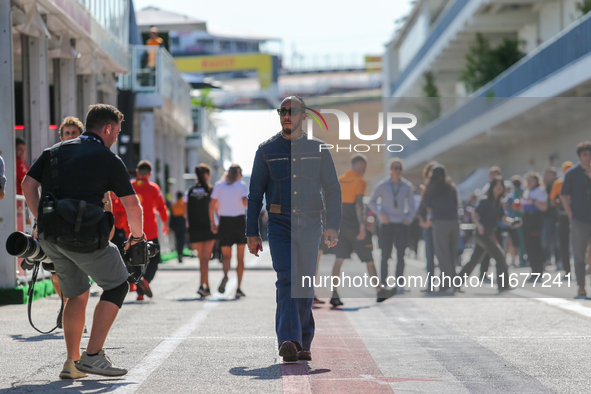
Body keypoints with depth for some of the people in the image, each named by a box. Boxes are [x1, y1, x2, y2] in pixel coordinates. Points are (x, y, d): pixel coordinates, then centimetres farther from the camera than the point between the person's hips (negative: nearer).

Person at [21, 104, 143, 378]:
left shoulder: (55, 150, 17)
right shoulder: (109, 160, 2)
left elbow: (28, 185, 14)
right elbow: (132, 205, 2)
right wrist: (137, 235, 18)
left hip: (48, 237, 6)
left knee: (77, 294, 21)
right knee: (117, 286, 9)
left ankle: (72, 363, 16)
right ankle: (93, 355, 0)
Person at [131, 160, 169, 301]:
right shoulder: (153, 187, -4)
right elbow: (161, 207, -3)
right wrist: (165, 224, 11)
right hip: (150, 231, -2)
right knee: (154, 258, 7)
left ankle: (140, 292, 7)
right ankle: (146, 279, -20)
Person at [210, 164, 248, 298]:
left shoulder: (219, 185, 4)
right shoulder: (241, 185, -2)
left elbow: (212, 206, 0)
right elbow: (245, 202, -16)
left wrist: (212, 223, 5)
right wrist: (249, 203, 6)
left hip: (225, 222, 1)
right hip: (240, 220, -1)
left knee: (226, 256, 8)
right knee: (240, 257, 9)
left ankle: (225, 274, -25)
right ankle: (238, 288, 5)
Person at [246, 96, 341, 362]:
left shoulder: (317, 149, 7)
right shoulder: (267, 150, 6)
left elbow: (332, 190, 8)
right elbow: (255, 193, 7)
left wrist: (332, 227, -3)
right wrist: (252, 232, 1)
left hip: (310, 224, 1)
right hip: (279, 223, -1)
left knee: (305, 285, 5)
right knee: (286, 280, -16)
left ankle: (303, 343, 16)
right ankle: (288, 341, -26)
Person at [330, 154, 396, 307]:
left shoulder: (339, 180, 10)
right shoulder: (360, 182, -8)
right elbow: (359, 204, -19)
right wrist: (362, 226, -22)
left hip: (340, 225, 6)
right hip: (354, 225, -5)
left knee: (339, 259, 2)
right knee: (369, 260, 6)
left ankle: (334, 294, -8)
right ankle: (380, 292, 15)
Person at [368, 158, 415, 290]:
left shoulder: (407, 186, 8)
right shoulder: (382, 186, 4)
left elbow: (411, 205, 17)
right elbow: (372, 202, 11)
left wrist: (409, 218, 1)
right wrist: (380, 213, -6)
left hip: (402, 225, 2)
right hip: (387, 224, -2)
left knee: (401, 255, 1)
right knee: (385, 255, -4)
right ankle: (383, 282, 1)